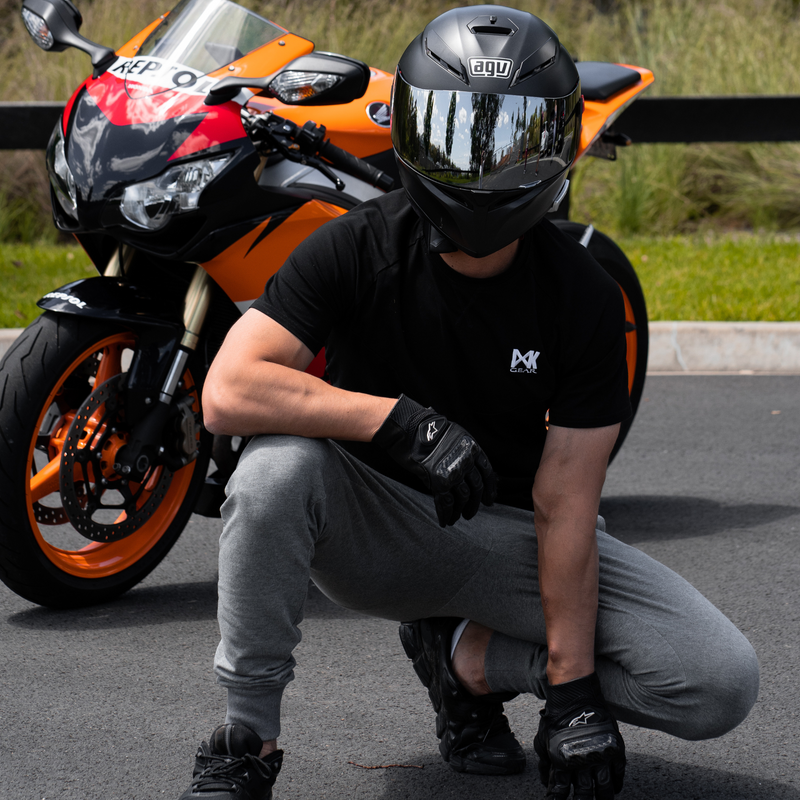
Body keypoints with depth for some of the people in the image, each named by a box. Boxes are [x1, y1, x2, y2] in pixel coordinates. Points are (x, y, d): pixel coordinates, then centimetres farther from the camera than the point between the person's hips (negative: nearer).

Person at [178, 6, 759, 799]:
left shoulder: (583, 297, -13)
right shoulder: (355, 250, -16)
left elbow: (564, 503, -13)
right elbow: (228, 392, -27)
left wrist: (572, 690, -16)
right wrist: (403, 420, -36)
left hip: (508, 536, 2)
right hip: (374, 524, -2)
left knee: (723, 682, -17)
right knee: (277, 466, -36)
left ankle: (468, 655, 4)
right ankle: (246, 735, -19)